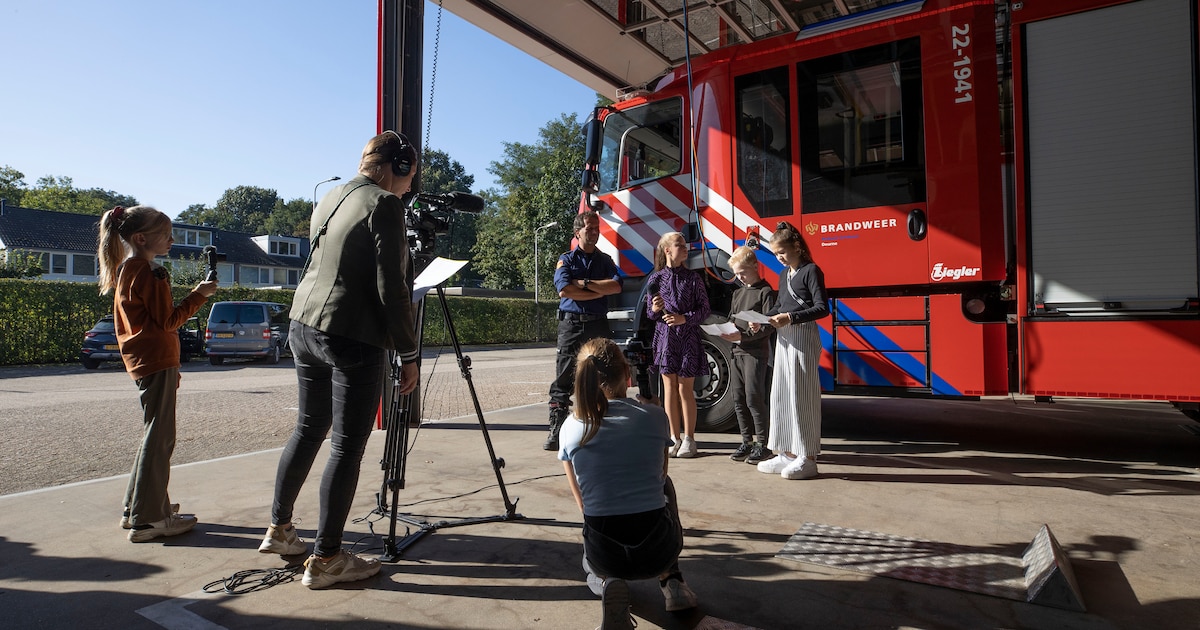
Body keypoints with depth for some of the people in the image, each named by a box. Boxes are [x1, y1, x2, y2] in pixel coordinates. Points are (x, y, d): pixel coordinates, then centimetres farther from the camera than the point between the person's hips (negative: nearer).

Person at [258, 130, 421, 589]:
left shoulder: (330, 199, 14)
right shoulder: (384, 206, -12)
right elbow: (391, 290, -17)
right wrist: (409, 354, -11)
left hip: (304, 327, 9)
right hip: (353, 340, -9)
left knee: (308, 429, 21)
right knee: (347, 446, 2)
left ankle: (279, 529, 35)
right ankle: (326, 559, 13)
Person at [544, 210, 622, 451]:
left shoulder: (605, 260, 15)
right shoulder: (566, 260, 8)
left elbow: (616, 286, -3)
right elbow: (564, 290, -10)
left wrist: (585, 283, -8)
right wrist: (600, 291, -5)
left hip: (598, 325, 2)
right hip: (571, 324, -2)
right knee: (563, 378, -4)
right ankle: (556, 431, -1)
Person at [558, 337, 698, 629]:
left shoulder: (571, 427, -1)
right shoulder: (655, 416, -2)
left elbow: (583, 502, 10)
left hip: (604, 555, 0)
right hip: (658, 551, 0)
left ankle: (609, 584, 3)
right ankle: (671, 581, 24)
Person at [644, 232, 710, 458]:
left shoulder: (692, 278, 2)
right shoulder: (655, 279, 5)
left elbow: (704, 308, 1)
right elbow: (650, 313, 10)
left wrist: (684, 318, -13)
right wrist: (655, 310, -12)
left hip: (687, 337, -1)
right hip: (665, 337, 1)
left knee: (685, 388, 1)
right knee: (669, 387, 6)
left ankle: (689, 439, 13)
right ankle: (675, 438, 17)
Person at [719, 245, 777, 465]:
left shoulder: (765, 292, -5)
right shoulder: (738, 293, 18)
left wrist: (743, 336, -21)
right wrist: (726, 331, -1)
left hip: (756, 351, -7)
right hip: (737, 351, 7)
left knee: (754, 398, -7)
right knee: (738, 399, 8)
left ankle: (762, 444, 3)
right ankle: (746, 442, 18)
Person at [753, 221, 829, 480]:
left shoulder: (811, 271, -8)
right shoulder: (784, 275, 17)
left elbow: (822, 308, -15)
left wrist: (790, 318, -23)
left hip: (803, 337, -8)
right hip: (784, 338, 9)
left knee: (802, 396, -5)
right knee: (781, 395, 8)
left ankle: (807, 458, 3)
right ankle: (788, 454, 16)